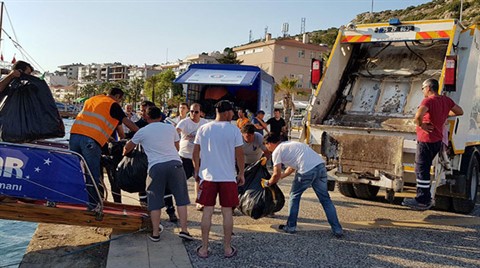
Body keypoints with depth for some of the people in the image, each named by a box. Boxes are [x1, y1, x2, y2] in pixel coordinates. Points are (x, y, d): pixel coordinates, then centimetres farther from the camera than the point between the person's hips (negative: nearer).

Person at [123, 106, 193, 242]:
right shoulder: (170, 128, 14)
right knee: (181, 198, 10)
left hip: (156, 166, -1)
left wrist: (124, 153, 46)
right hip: (175, 163, 1)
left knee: (155, 201, 10)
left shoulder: (142, 131, 9)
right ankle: (184, 230, 9)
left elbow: (128, 147, 23)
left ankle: (155, 233, 15)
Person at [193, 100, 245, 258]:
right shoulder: (234, 130, -7)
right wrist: (241, 174, 7)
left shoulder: (203, 129, 1)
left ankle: (204, 248, 14)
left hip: (207, 176, 2)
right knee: (227, 212, 7)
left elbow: (195, 153, 4)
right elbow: (239, 154, -5)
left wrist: (197, 170, 17)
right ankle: (227, 248, 17)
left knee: (207, 212, 8)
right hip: (228, 177, -2)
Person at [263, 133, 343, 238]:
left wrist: (268, 183, 22)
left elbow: (276, 174, 4)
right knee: (325, 199, 14)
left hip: (306, 171, -7)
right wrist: (282, 175, 47)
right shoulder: (289, 144, 32)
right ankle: (337, 230, 13)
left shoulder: (277, 151, 7)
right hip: (320, 165, 7)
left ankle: (291, 227, 23)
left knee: (294, 196, 16)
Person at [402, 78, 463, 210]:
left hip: (426, 140, -9)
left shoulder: (428, 100, -17)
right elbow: (460, 111, 23)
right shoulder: (446, 100, 8)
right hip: (438, 140, 9)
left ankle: (422, 201, 1)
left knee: (421, 170, -3)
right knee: (424, 168, 20)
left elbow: (418, 116, -35)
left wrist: (421, 125, -17)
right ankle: (426, 199, 26)